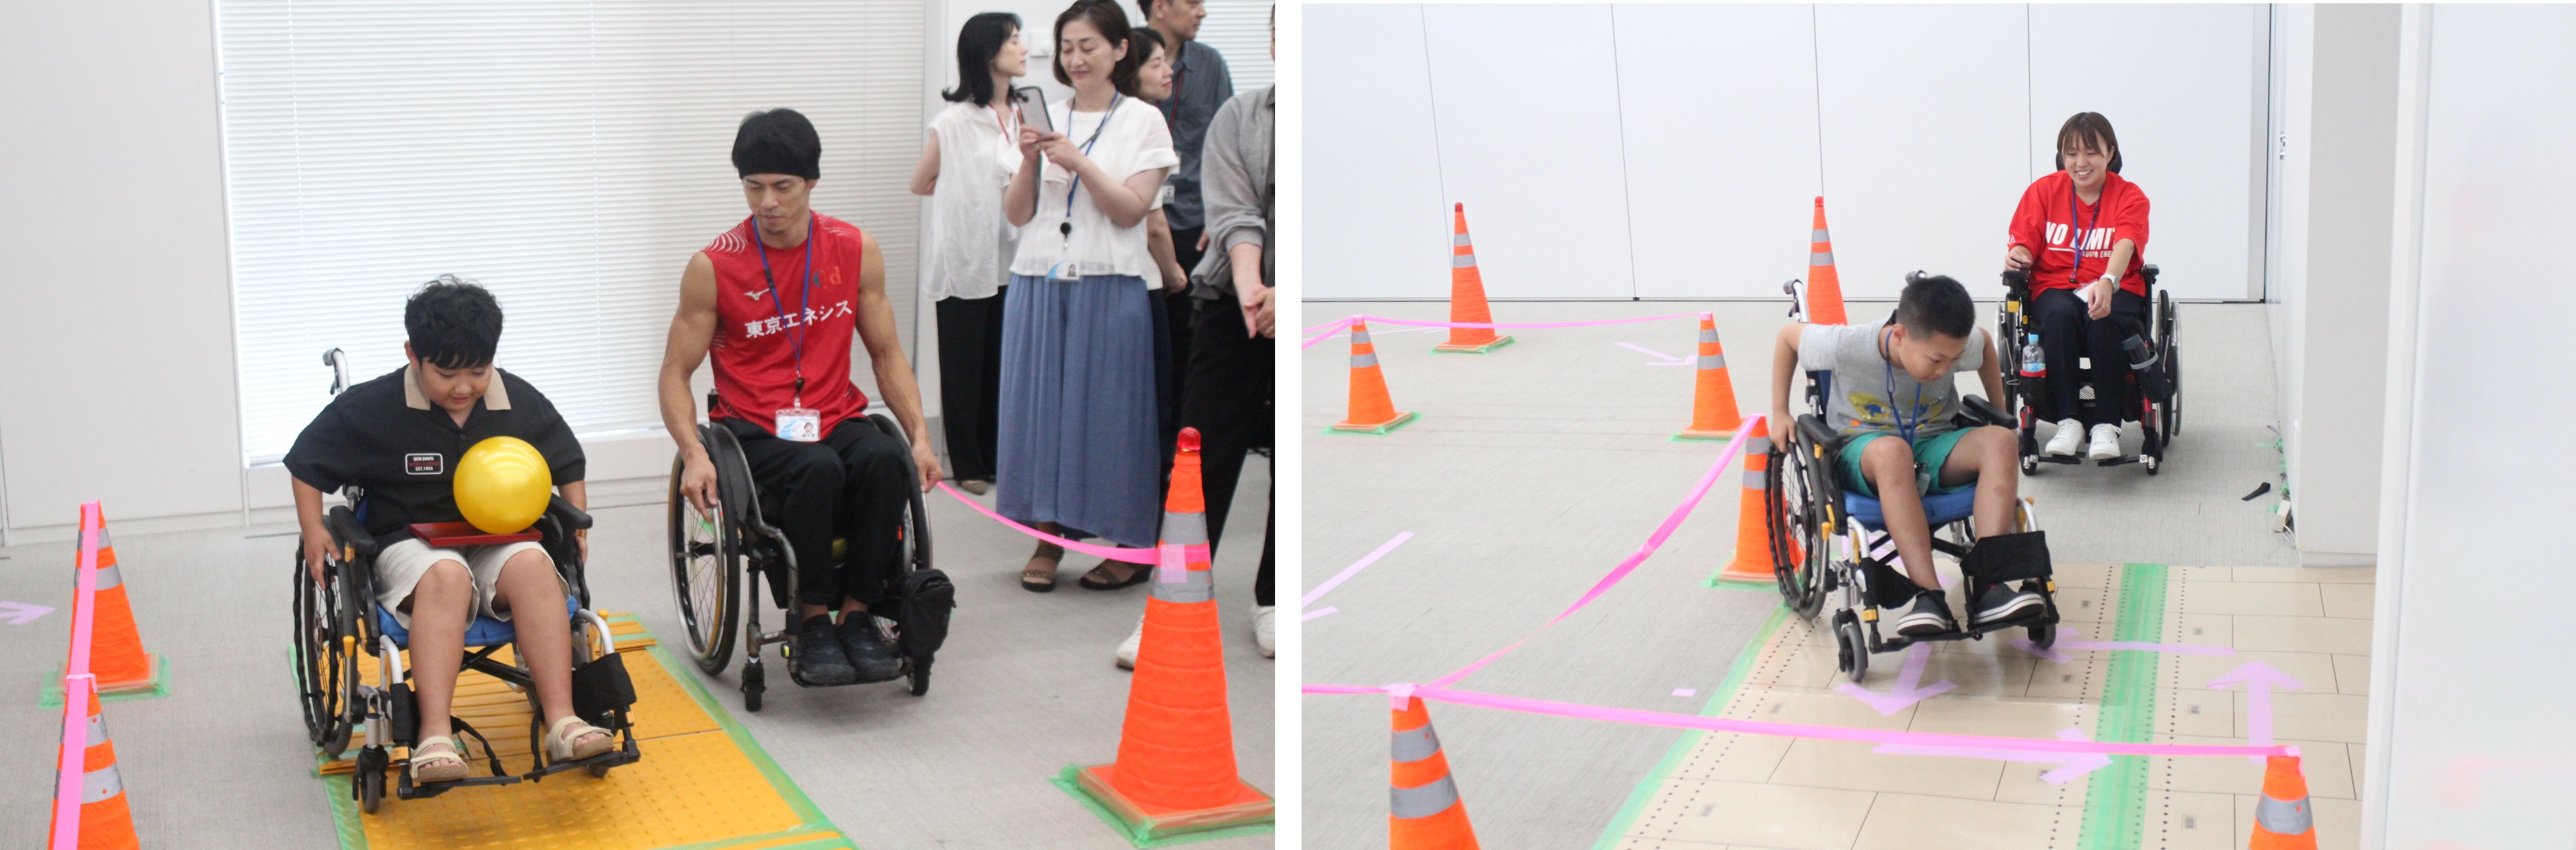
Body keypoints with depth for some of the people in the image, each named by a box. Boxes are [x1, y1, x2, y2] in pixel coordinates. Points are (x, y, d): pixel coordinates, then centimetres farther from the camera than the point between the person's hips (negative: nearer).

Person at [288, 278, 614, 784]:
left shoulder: (521, 403, 2)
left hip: (499, 542, 2)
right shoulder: (373, 408, -4)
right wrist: (314, 531, -2)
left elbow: (567, 463, 19)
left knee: (533, 567, -34)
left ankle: (562, 722, -40)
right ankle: (435, 737, -49)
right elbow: (307, 460, 8)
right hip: (411, 541, -2)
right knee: (447, 576, -39)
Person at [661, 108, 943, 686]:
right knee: (818, 468, -35)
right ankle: (813, 620, -19)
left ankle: (860, 612, -19)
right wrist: (694, 454, -16)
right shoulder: (714, 266, -3)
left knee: (884, 458, -32)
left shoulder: (856, 251, 5)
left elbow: (886, 354, 11)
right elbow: (675, 371, 1)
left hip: (837, 419, 3)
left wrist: (919, 435, -3)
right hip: (753, 431, -2)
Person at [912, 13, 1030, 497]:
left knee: (1002, 365, 9)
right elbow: (921, 184, 4)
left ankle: (997, 457, 19)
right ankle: (967, 464, 12)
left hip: (1010, 259, 4)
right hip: (964, 258, -4)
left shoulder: (1024, 116, 5)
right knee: (965, 366, 4)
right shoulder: (955, 121, -8)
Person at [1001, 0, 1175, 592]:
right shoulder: (1046, 120, 12)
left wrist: (1080, 162, -17)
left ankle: (1132, 547, 5)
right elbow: (1017, 215, 9)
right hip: (1040, 283, 4)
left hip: (1109, 288, -3)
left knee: (1107, 410, -4)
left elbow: (1130, 211, -5)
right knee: (1041, 406, 2)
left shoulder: (1142, 122, 2)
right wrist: (1030, 163, -8)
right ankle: (1049, 538, 12)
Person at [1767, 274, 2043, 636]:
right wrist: (1780, 414, -2)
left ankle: (1987, 587, -36)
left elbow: (1984, 341, 12)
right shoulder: (1849, 346, -22)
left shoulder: (1958, 345, -14)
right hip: (1862, 453, -3)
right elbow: (1788, 336, -4)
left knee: (2000, 441, -28)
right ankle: (1929, 597, -46)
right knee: (1891, 450, -41)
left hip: (1933, 446, 4)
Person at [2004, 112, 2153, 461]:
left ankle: (2106, 425, -30)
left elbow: (2125, 245, -20)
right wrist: (2017, 256, -23)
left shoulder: (2130, 196, -1)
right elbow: (2025, 245, 3)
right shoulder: (2042, 191, 7)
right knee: (2059, 316, -35)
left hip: (2114, 289, -1)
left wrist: (2108, 282, -41)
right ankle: (2067, 420, -32)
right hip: (2055, 287, 1)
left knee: (2103, 319, -36)